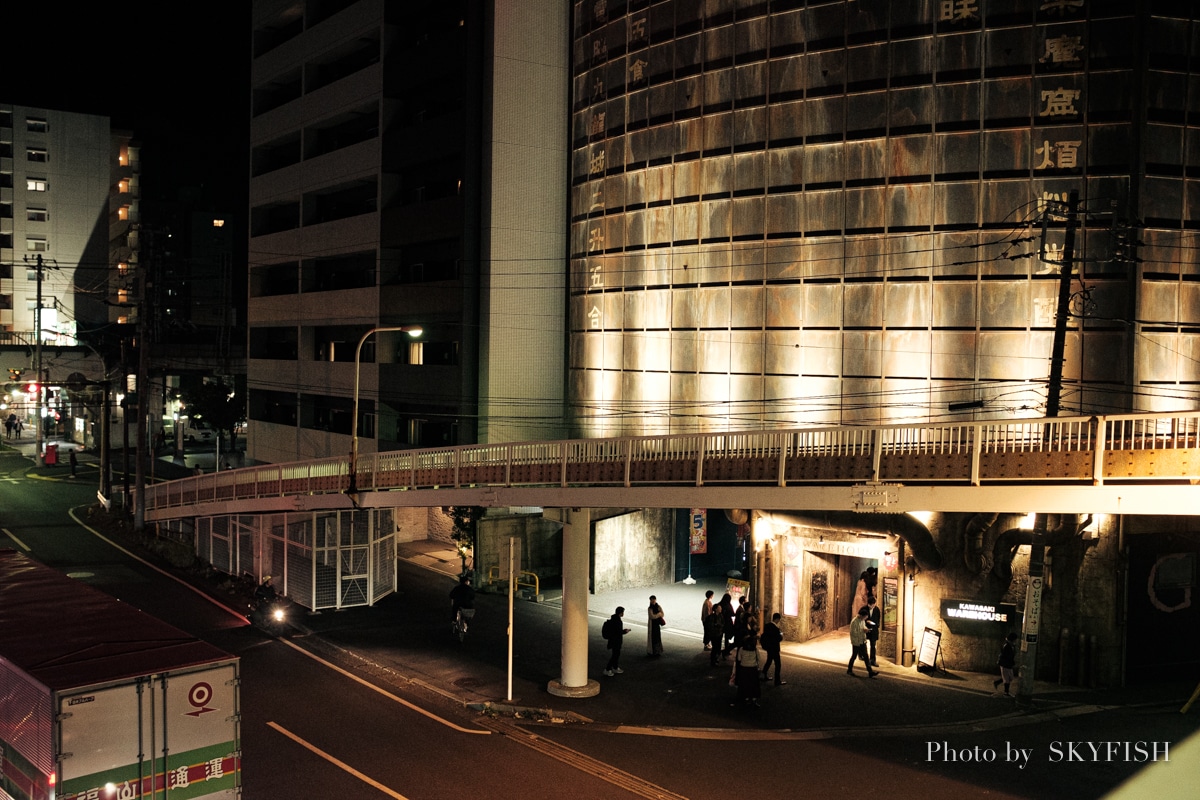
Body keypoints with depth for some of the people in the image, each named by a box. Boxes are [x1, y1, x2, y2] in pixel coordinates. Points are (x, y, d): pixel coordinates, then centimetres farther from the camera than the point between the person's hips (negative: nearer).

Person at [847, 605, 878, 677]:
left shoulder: (862, 620, 5)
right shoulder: (854, 622, -20)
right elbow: (853, 633, -22)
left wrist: (865, 629, -4)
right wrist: (862, 631, -22)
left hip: (863, 642, 7)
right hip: (856, 642, -7)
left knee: (866, 657, 5)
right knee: (854, 656, 8)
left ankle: (870, 672, 5)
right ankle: (849, 670, 25)